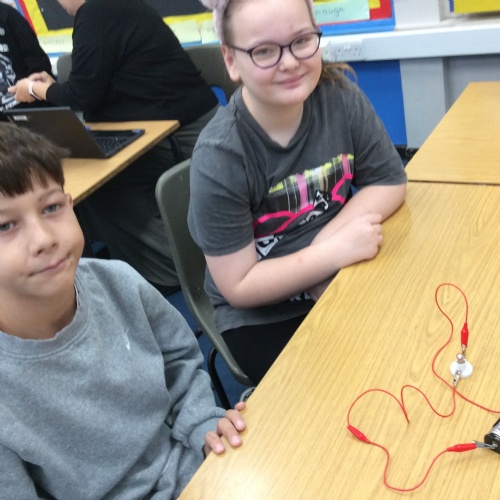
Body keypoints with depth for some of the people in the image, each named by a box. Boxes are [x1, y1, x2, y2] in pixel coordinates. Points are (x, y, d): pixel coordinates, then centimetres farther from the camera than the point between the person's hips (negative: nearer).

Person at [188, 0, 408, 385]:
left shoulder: (338, 96, -12)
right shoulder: (219, 157, -24)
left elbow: (390, 182, -3)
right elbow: (239, 287, -19)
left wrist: (329, 237, -20)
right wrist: (336, 251, -27)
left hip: (343, 279, 4)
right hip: (263, 316, -4)